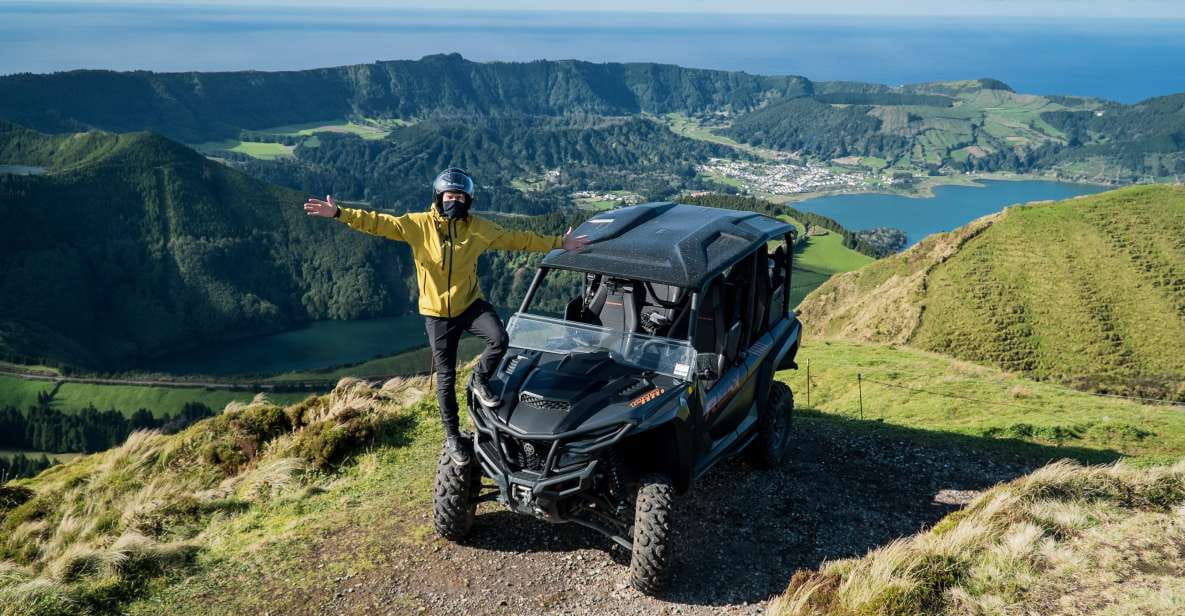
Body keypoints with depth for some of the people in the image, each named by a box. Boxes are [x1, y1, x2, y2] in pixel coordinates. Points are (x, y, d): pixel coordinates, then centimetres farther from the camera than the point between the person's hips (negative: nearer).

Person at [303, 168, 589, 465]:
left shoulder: (478, 228, -3)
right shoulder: (417, 224, -8)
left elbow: (516, 238, 1)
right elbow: (378, 222, -14)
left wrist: (558, 243, -1)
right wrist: (339, 214, -27)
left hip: (470, 305, 1)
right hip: (437, 314, -1)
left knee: (499, 340, -27)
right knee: (446, 377, 6)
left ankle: (480, 380, 6)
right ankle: (452, 437, 24)